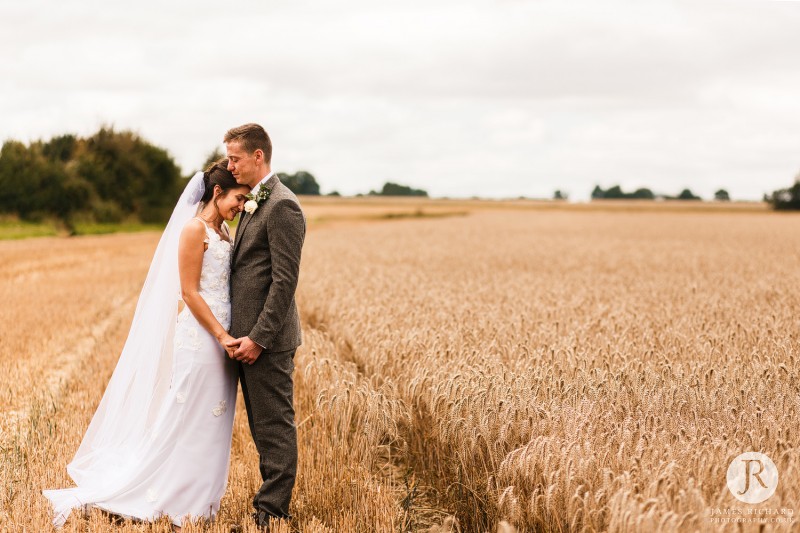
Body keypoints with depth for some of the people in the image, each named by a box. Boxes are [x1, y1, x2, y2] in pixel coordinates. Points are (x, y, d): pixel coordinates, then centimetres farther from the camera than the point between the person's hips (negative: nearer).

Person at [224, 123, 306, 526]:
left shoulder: (282, 205, -15)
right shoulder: (253, 204, 16)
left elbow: (285, 280, -19)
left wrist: (258, 338, -20)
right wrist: (245, 335, 15)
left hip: (267, 340, -10)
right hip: (249, 336, 10)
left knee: (274, 427, -2)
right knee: (264, 428, 14)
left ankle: (272, 512, 5)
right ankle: (272, 501, 22)